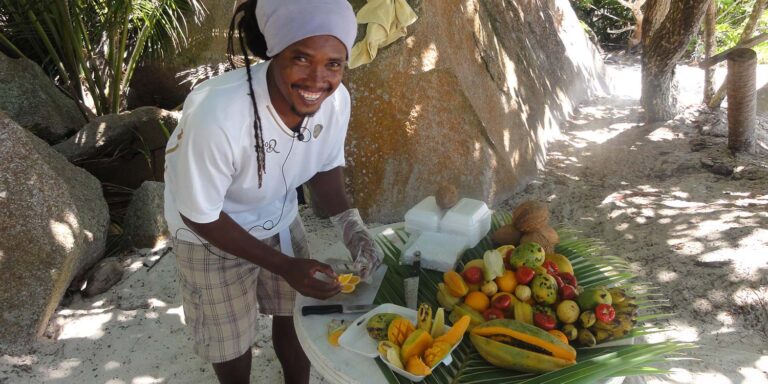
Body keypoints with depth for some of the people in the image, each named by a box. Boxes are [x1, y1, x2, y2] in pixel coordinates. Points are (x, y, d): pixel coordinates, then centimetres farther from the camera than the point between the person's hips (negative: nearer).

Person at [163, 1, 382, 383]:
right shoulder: (217, 114, -40)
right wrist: (284, 266, -26)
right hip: (211, 234, -4)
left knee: (294, 316, 21)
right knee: (231, 340, 16)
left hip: (280, 220, 4)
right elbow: (199, 216, -25)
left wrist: (350, 225, -20)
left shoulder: (336, 99, -24)